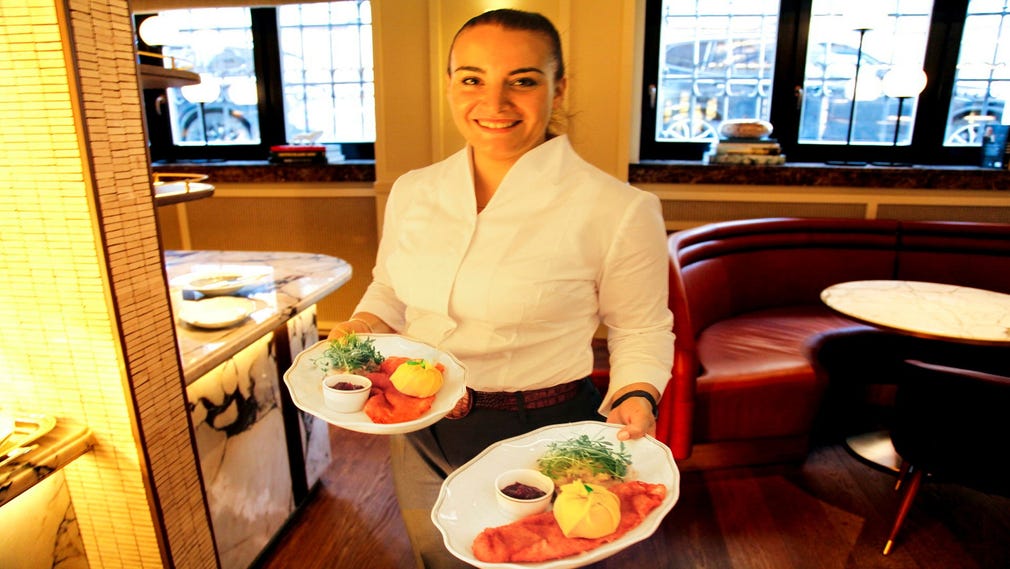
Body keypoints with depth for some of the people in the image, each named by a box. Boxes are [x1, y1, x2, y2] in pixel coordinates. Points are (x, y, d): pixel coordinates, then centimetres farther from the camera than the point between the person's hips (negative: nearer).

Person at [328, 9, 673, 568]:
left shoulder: (618, 211, -17)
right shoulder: (412, 191, -3)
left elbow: (640, 331, -5)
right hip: (422, 438, 5)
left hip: (543, 440, -4)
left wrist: (636, 399, -23)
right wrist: (361, 328, -7)